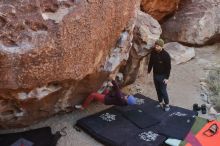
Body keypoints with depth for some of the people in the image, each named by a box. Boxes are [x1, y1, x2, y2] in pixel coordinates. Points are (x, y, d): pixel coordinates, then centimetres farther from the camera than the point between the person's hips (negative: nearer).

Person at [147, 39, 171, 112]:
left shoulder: (166, 55, -20)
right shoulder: (153, 52, -6)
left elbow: (168, 67, -16)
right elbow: (151, 62, 9)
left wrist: (167, 77, -17)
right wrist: (149, 71, 11)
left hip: (162, 76, -5)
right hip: (155, 75, 5)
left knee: (163, 91, 1)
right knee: (158, 90, 16)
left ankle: (167, 105, 17)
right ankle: (160, 103, 32)